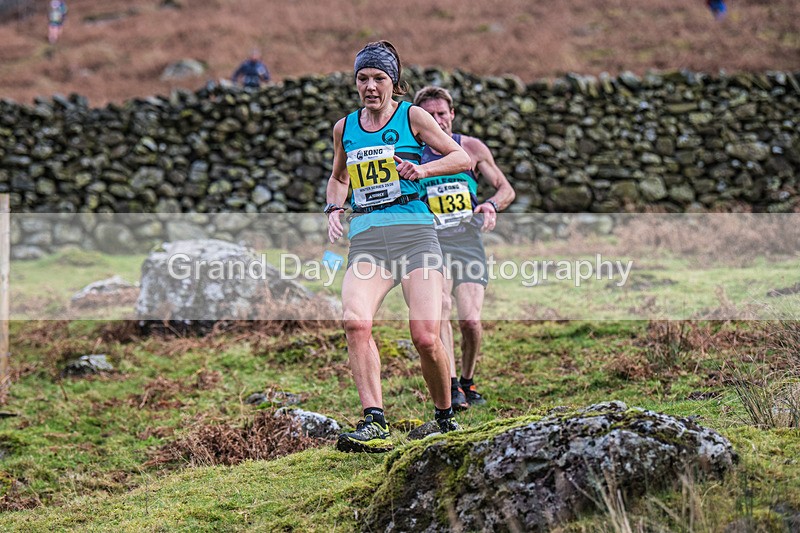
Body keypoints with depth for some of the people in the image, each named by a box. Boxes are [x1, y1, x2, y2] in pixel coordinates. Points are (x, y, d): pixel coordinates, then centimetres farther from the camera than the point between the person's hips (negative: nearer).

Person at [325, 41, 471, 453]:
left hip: (414, 230, -3)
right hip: (365, 239, 3)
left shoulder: (411, 117, 6)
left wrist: (423, 169, -10)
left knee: (426, 338, -15)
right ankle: (374, 422, -28)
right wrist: (334, 209, 14)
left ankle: (445, 415, 12)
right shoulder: (344, 128, 17)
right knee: (355, 321, -26)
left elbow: (462, 159, 7)